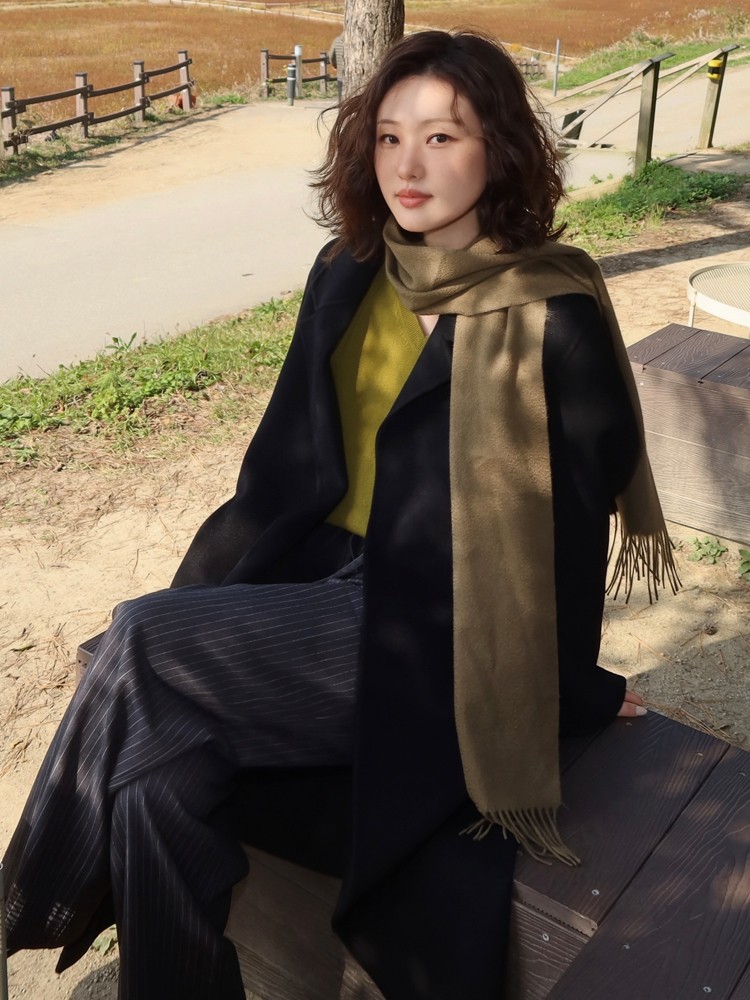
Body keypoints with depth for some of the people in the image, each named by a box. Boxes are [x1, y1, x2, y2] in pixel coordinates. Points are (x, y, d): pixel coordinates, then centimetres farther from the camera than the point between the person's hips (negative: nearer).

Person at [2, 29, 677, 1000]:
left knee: (142, 643, -17)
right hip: (326, 576, 6)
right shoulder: (347, 277, 7)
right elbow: (289, 458, 11)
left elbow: (562, 519, -7)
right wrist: (210, 593, 6)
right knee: (162, 773, -18)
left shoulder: (549, 316, -12)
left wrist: (566, 696, 0)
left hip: (431, 628, -5)